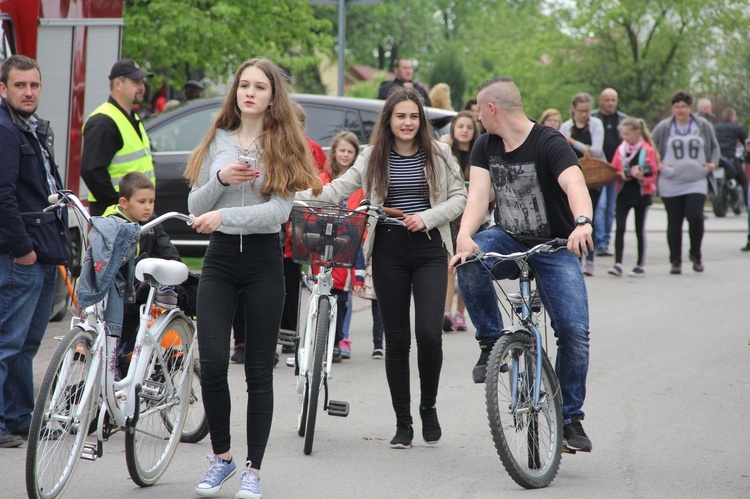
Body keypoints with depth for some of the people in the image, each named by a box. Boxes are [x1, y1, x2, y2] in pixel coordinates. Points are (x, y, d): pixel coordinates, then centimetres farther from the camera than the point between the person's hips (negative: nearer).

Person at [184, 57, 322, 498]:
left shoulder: (283, 146, 1)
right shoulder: (217, 141, 9)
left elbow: (279, 210, -12)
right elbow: (195, 207, 7)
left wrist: (224, 215, -21)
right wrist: (221, 179, -11)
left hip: (264, 260, -2)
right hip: (220, 258, 2)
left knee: (260, 370, 2)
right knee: (212, 363, -8)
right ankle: (222, 456, 12)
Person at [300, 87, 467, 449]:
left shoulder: (438, 155, 5)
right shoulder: (373, 158, 7)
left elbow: (459, 197, 6)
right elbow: (339, 189, 3)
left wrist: (427, 218, -10)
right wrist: (298, 198, -11)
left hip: (429, 251, -1)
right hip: (388, 253, 1)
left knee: (429, 334, -13)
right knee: (396, 340, 4)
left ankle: (428, 408, 12)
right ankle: (403, 423, 14)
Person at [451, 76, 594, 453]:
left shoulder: (549, 143, -17)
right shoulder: (485, 146, 1)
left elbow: (575, 184, -34)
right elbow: (478, 193, -12)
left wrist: (582, 222, -56)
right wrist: (464, 235, -33)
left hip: (554, 246, -3)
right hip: (508, 239, 4)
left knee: (575, 331, -15)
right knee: (469, 265, -31)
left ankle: (570, 418, 2)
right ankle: (492, 344, -11)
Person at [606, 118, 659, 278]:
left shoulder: (648, 150, -5)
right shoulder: (621, 149, 6)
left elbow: (653, 174, -5)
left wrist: (642, 175, -24)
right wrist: (621, 175, -10)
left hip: (641, 194, -3)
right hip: (623, 194, 3)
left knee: (640, 230, 6)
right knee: (620, 228, -9)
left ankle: (640, 266, 14)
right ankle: (618, 264, -12)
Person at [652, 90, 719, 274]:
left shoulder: (703, 126, 6)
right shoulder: (663, 127, 3)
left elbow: (714, 146, 19)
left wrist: (713, 163, 3)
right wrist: (657, 164, -3)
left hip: (696, 182, 0)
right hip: (671, 184, 0)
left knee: (695, 217, -14)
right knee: (674, 222, 3)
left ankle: (696, 254, 10)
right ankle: (676, 261, 13)